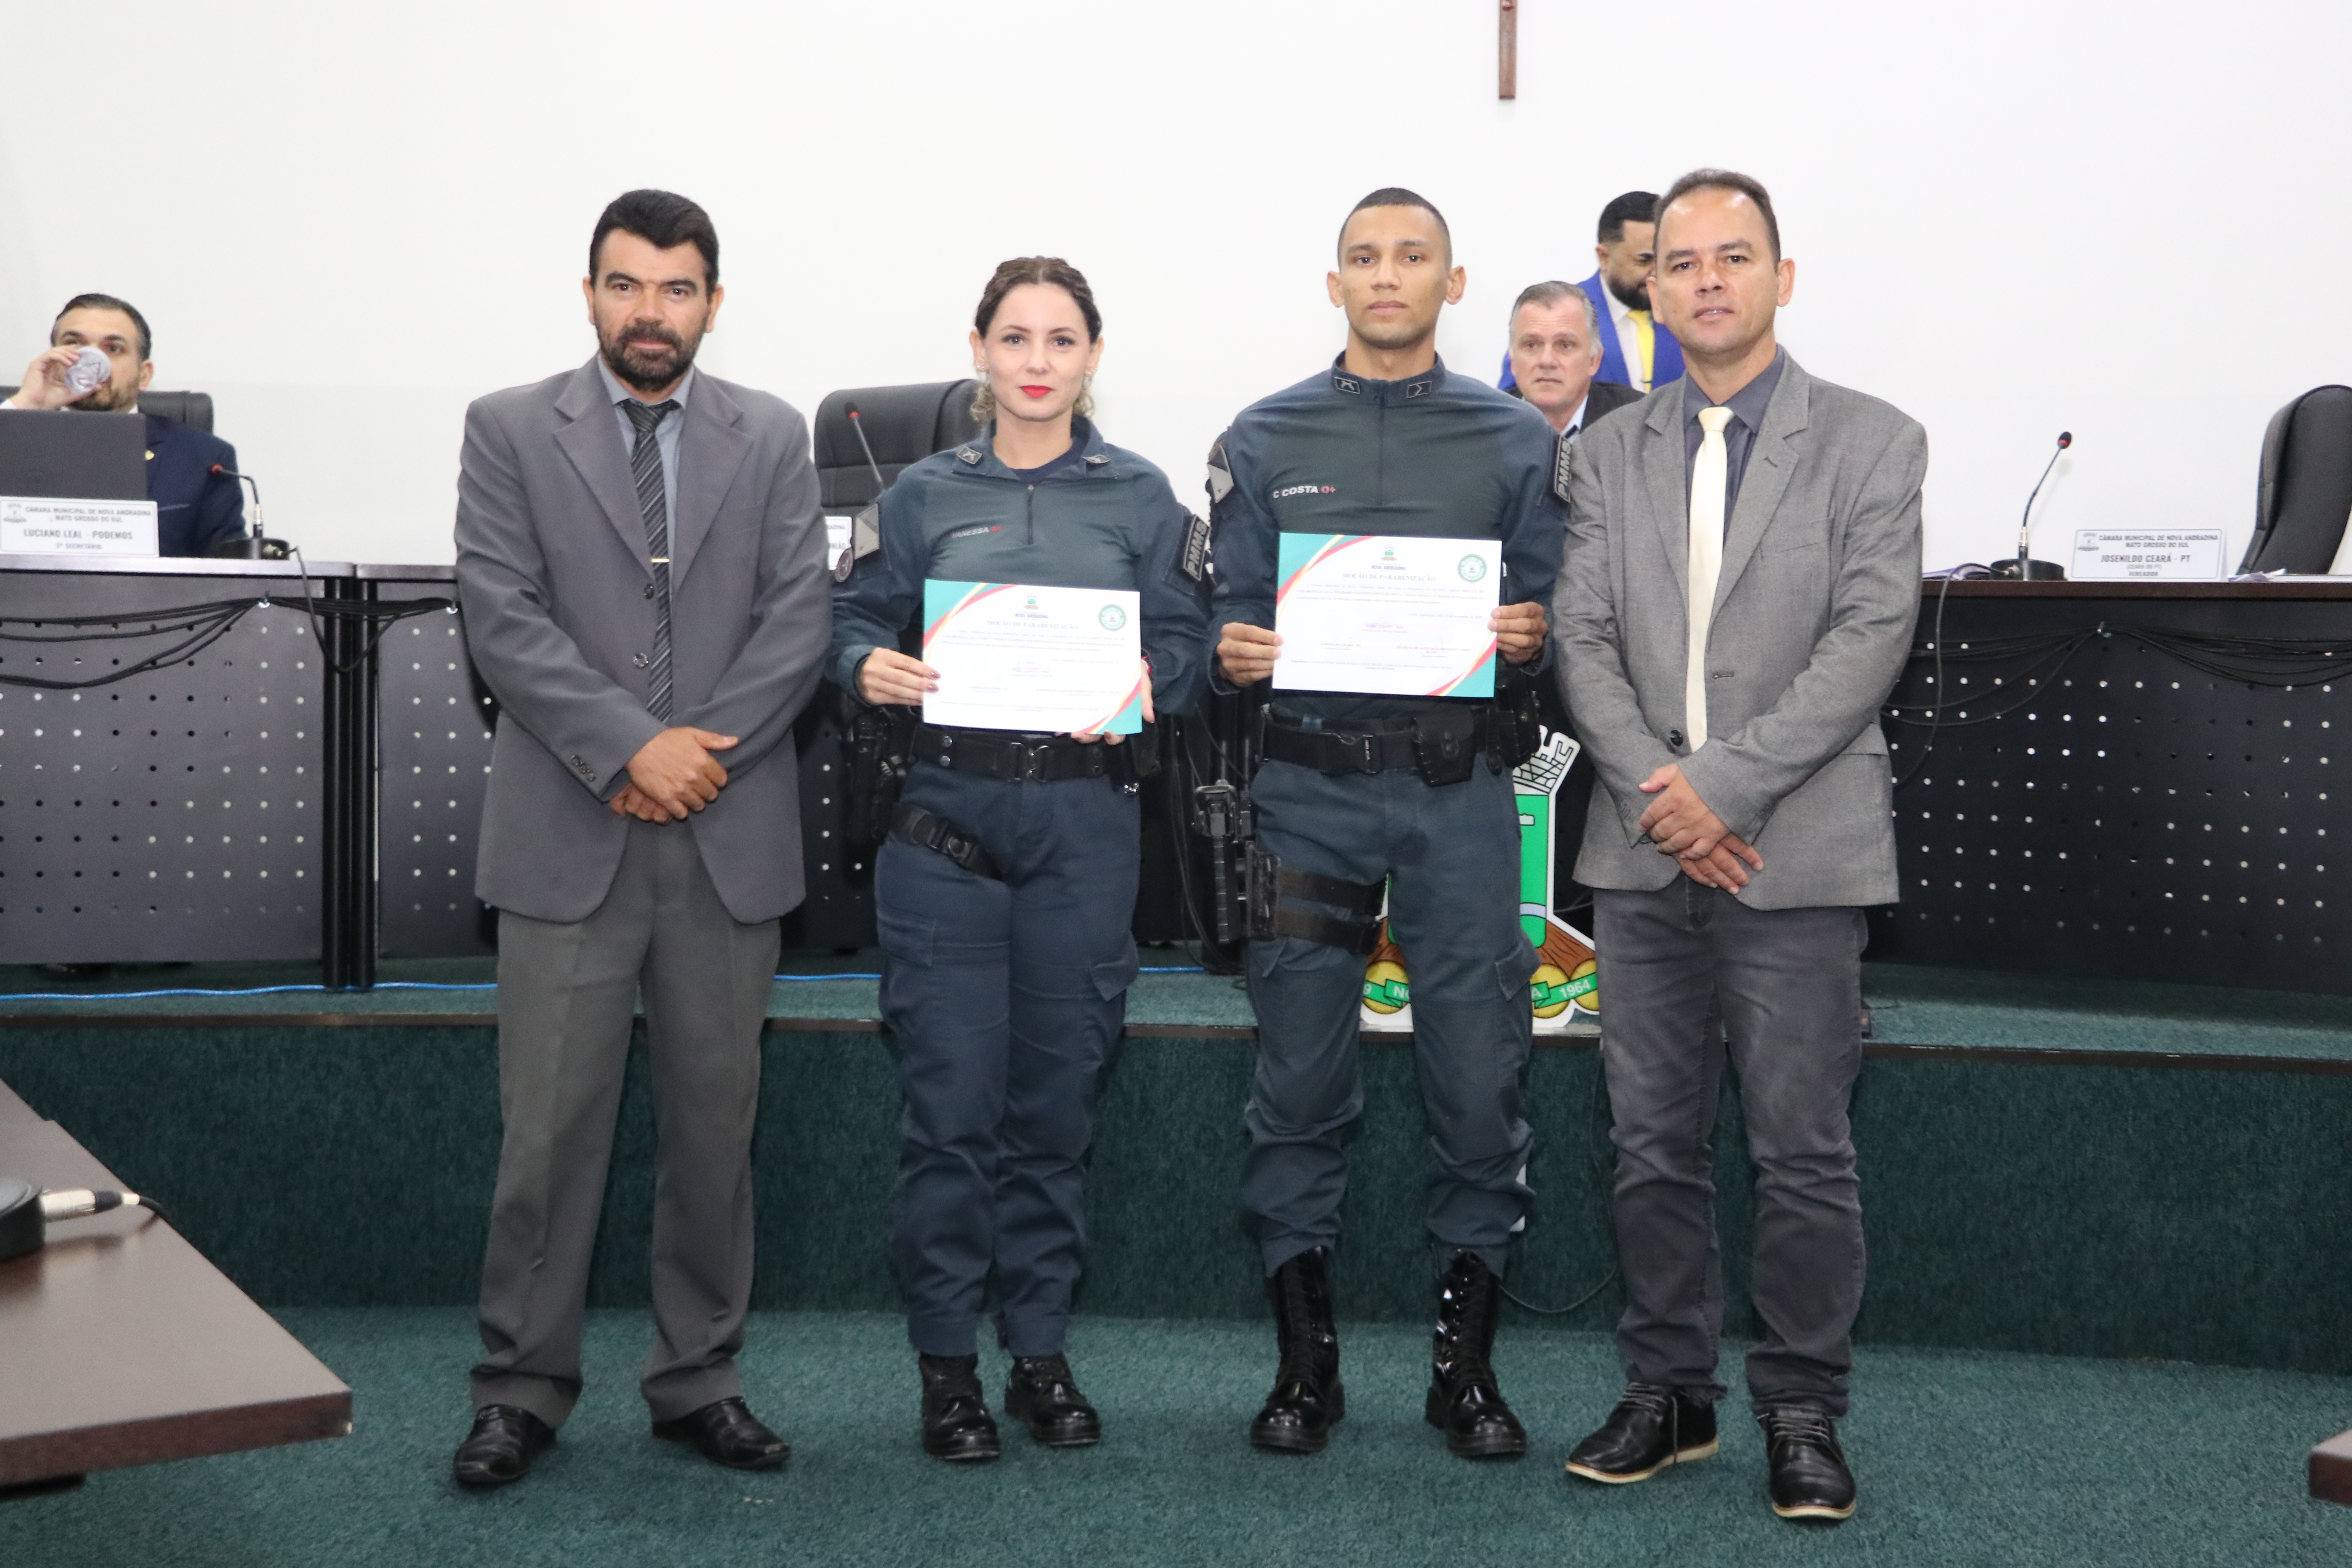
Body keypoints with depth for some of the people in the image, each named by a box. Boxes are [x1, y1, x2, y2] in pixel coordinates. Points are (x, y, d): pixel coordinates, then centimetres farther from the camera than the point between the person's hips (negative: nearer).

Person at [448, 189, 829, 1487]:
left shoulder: (772, 438, 10)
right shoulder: (510, 430, 5)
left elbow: (799, 620, 1)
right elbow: (503, 617, -5)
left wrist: (703, 751, -11)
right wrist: (632, 748, -15)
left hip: (729, 834, 2)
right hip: (567, 833, -2)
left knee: (715, 1123, 8)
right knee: (550, 1126, 1)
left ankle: (699, 1380, 20)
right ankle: (522, 1389, 13)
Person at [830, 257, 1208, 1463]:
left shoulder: (1138, 496, 9)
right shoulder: (926, 494, 9)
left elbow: (1184, 641, 5)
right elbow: (857, 620, 9)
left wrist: (1141, 683, -16)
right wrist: (870, 667, -13)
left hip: (1085, 815, 1)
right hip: (949, 815, 0)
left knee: (1057, 1096, 7)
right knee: (952, 1099, -2)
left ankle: (1041, 1352, 19)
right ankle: (948, 1365, 10)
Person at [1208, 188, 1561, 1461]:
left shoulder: (1515, 440, 9)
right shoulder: (1265, 439, 10)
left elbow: (1552, 619, 8)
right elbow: (1234, 613, 10)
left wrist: (1531, 638, -13)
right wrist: (1233, 653, -12)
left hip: (1459, 789, 0)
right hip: (1309, 788, 1)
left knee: (1477, 1079, 0)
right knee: (1299, 1081, 3)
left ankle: (1465, 1362, 14)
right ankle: (1305, 1358, 15)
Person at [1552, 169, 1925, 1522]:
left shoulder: (1872, 443, 1)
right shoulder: (1612, 452, 12)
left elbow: (1872, 637, -9)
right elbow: (1583, 638, 5)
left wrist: (1723, 782, -15)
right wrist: (1652, 787, -10)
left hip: (1795, 850, -3)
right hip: (1643, 850, 4)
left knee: (1804, 1151, 0)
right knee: (1655, 1144, 10)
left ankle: (1805, 1412, 14)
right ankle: (1670, 1394, 23)